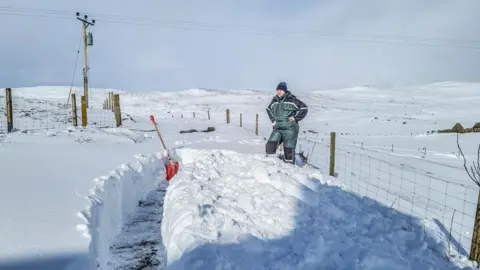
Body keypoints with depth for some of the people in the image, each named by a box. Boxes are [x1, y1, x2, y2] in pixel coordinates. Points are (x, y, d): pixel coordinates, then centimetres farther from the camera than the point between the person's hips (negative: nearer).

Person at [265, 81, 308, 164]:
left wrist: (295, 117, -3)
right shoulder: (275, 101, 11)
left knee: (289, 150, -1)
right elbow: (269, 109, 32)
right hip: (277, 128, 4)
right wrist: (273, 119, 20)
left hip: (290, 129, -4)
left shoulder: (292, 100, -5)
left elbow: (304, 108, 2)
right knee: (270, 146, -13)